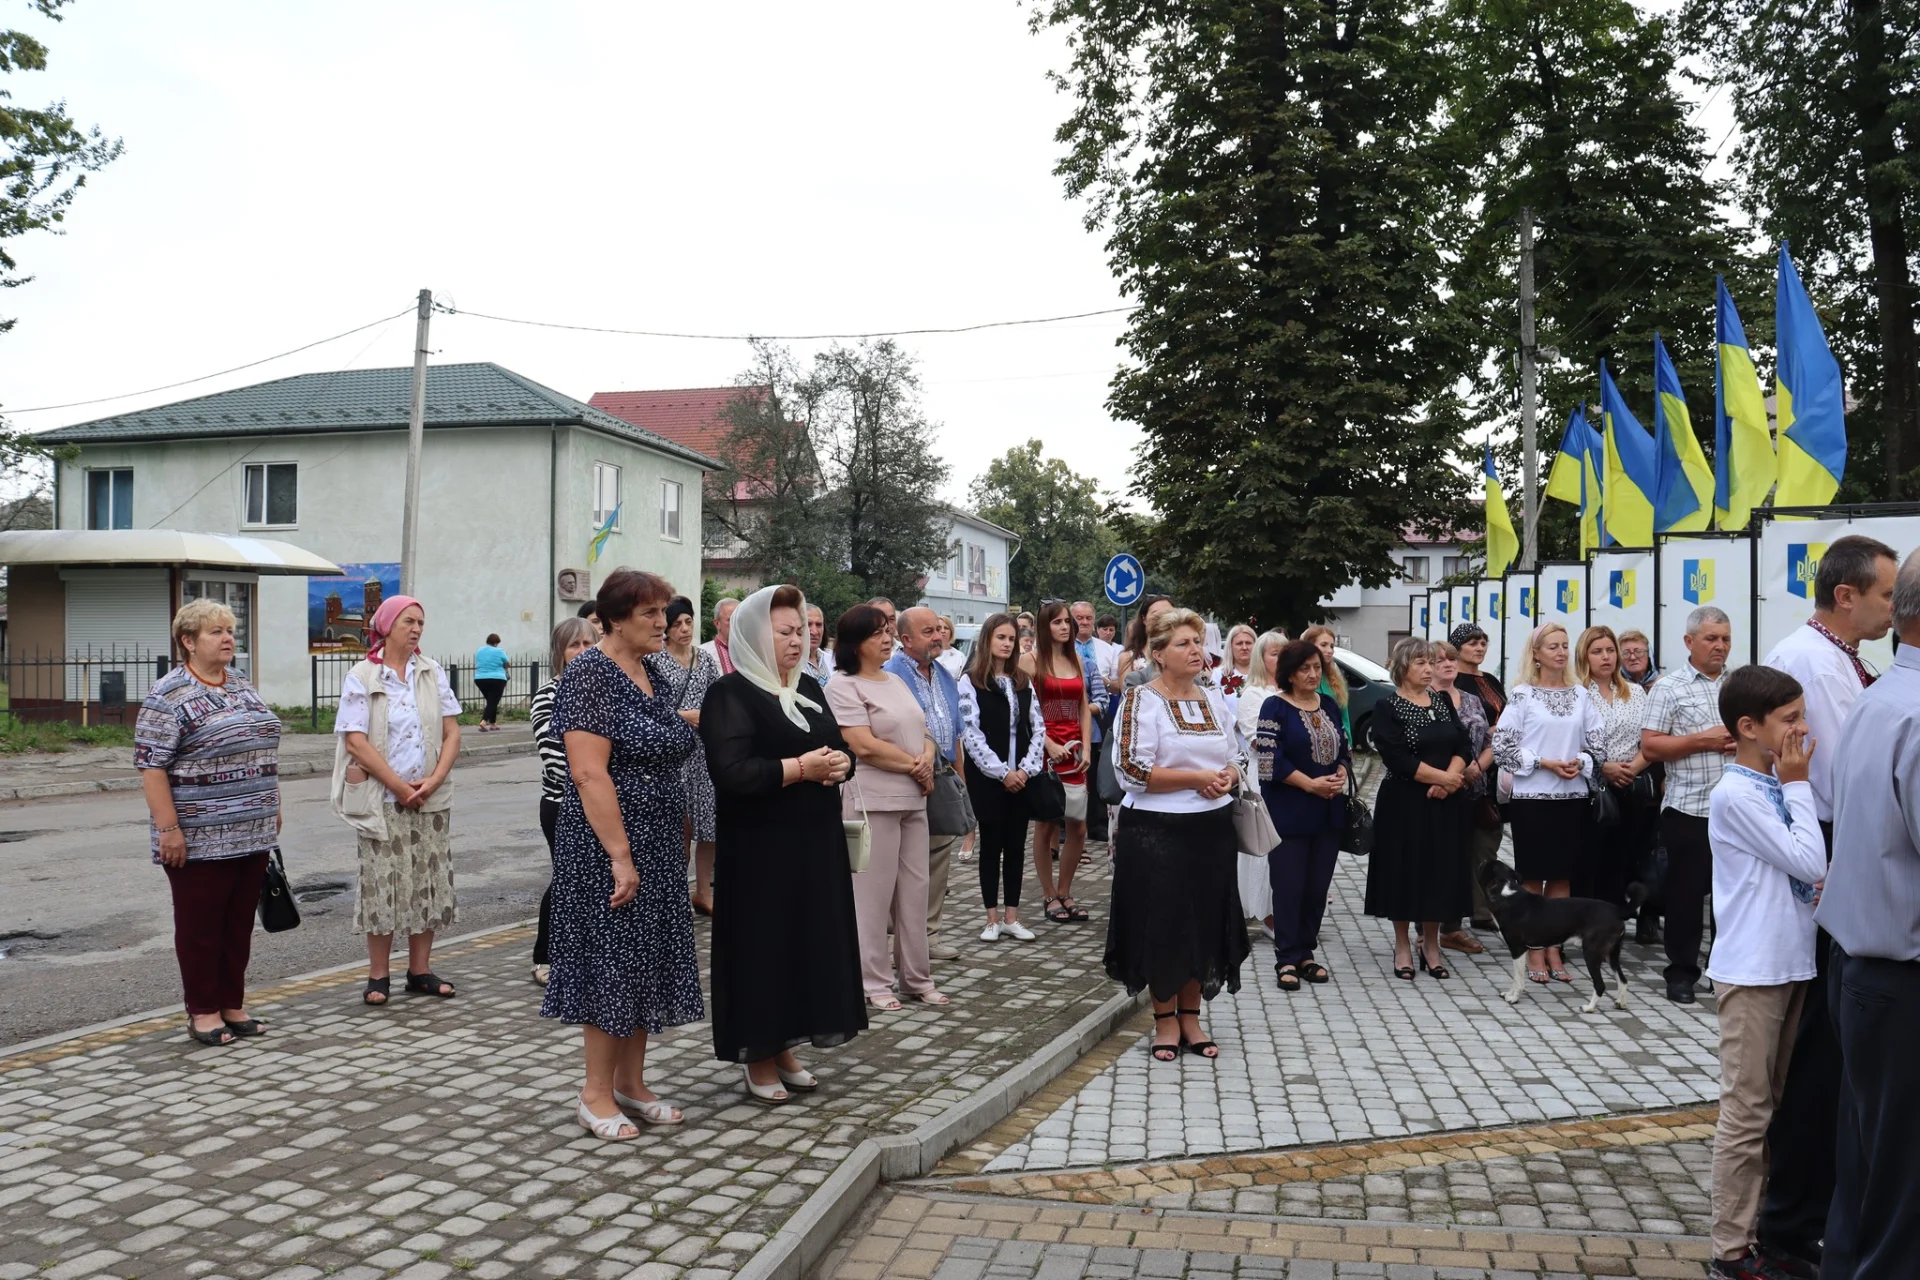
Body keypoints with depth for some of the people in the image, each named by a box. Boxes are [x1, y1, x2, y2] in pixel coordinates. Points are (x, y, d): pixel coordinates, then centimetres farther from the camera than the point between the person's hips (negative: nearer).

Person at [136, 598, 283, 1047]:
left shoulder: (242, 686, 12)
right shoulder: (168, 696, -10)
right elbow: (151, 766, -14)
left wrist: (272, 808, 17)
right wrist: (167, 828, -19)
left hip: (252, 833, 7)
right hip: (200, 838, -7)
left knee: (240, 923, 12)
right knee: (201, 925, 4)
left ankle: (232, 1005, 21)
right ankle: (203, 1013, 14)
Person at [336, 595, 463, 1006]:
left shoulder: (432, 672, 8)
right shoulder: (362, 677, -3)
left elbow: (452, 732, 5)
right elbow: (356, 741, -10)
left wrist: (434, 780, -10)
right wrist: (399, 786, -14)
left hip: (431, 798, 4)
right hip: (383, 799, -4)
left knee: (429, 881, 7)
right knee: (383, 883, -1)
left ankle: (420, 970, 18)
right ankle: (378, 975, 10)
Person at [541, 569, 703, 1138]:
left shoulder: (653, 671, 10)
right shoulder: (590, 674, -16)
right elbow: (589, 774, -22)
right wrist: (621, 856, -24)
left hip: (659, 846, 8)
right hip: (609, 847, -8)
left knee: (647, 963, 13)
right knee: (611, 962, 0)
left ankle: (631, 1084, 25)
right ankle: (596, 1094, 14)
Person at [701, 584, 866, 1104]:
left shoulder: (808, 687, 12)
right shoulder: (731, 694, -11)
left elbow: (843, 749, 17)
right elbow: (732, 771, -23)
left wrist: (839, 763, -7)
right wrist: (801, 768, -19)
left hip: (816, 844, 7)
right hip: (759, 851, -7)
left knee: (809, 942, 11)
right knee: (763, 945, 1)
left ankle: (783, 1047, 25)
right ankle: (759, 1058, 15)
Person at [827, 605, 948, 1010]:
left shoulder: (896, 681, 16)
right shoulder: (843, 686, -8)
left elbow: (924, 734, 17)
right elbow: (864, 746, -17)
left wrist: (928, 758, -6)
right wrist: (915, 765, -9)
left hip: (913, 800, 8)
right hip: (872, 802, -7)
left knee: (914, 890, 10)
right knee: (874, 894, -1)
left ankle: (917, 977, 20)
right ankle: (874, 982, 9)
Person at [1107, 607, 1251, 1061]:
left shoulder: (1215, 700, 10)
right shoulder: (1141, 700, -9)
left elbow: (1241, 757, 17)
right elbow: (1131, 769, -17)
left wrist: (1229, 777, -6)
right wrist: (1197, 777, -18)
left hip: (1212, 829, 6)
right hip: (1156, 832, -6)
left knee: (1206, 922, 10)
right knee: (1162, 924, 2)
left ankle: (1190, 1016, 24)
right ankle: (1165, 1020, 18)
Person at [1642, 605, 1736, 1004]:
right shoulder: (1669, 688, -2)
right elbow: (1650, 746, -8)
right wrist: (1704, 740, -15)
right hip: (1688, 808, -4)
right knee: (1686, 891, 4)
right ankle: (1681, 971, 15)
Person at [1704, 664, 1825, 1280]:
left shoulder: (1774, 787, 9)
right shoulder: (1736, 796, -16)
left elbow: (1808, 864, 10)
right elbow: (1811, 863, -19)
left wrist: (1794, 785, 2)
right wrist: (1798, 786, -12)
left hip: (1791, 965, 9)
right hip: (1753, 972, -9)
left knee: (1776, 1109, 15)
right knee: (1747, 1112, -2)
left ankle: (1763, 1230, 26)